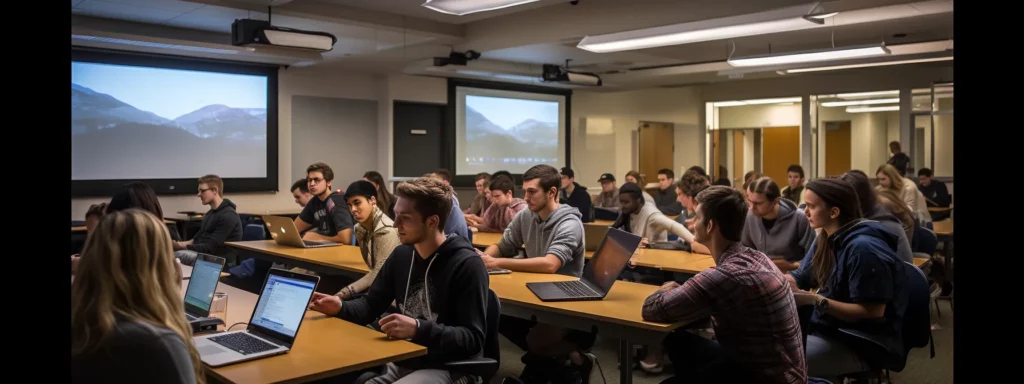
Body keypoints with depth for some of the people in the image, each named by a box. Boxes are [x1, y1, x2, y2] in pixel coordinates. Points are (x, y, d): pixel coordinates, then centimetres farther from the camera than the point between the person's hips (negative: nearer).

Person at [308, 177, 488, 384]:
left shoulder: (467, 265, -15)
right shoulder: (401, 255, 6)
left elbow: (474, 339, -19)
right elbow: (371, 305, 15)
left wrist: (418, 329, -31)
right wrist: (341, 307, -7)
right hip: (400, 362, 7)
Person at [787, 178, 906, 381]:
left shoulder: (863, 248, -23)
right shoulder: (827, 237, 5)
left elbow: (872, 312, -24)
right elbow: (799, 279, 12)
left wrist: (815, 301, -30)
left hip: (862, 344, -9)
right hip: (828, 328, 9)